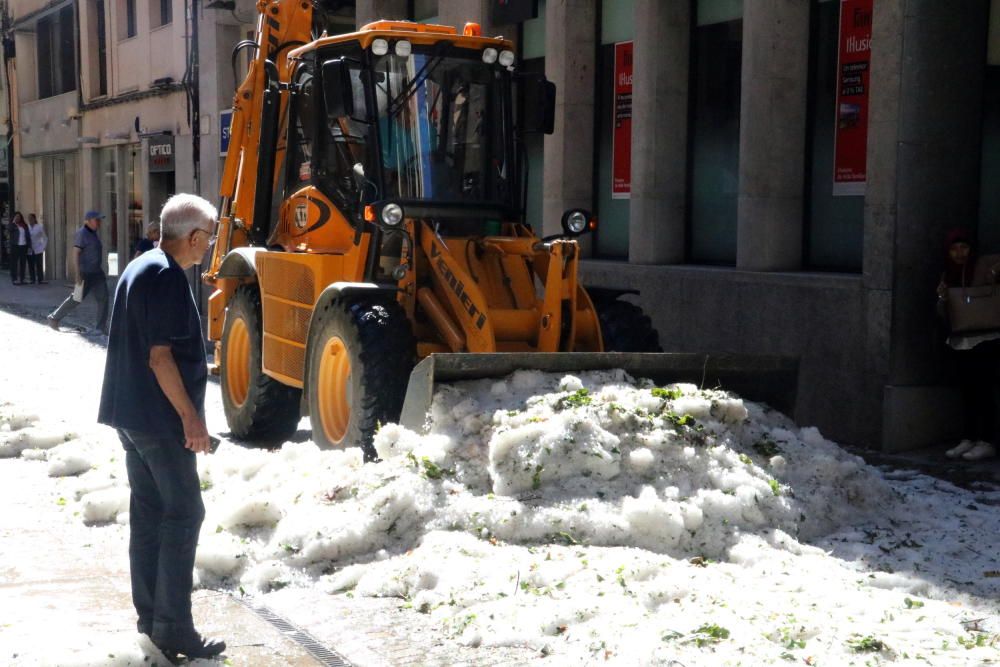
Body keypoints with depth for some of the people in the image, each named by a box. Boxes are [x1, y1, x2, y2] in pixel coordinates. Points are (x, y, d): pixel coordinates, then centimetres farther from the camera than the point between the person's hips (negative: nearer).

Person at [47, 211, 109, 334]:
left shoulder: (94, 234, 13)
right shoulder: (82, 234, -14)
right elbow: (75, 253, -19)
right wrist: (77, 273, -25)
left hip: (96, 272, 8)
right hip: (85, 272, -8)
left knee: (103, 297, -4)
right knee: (77, 298, -1)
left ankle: (101, 327, -3)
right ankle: (54, 317, 15)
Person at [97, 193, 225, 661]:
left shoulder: (138, 268, 14)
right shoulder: (167, 277, -17)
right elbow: (160, 356, -22)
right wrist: (190, 416, -19)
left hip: (130, 412, 10)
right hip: (158, 417, -10)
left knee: (147, 512, 13)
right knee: (183, 513, -5)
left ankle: (150, 615, 19)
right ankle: (172, 627, -3)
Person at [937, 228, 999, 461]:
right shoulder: (949, 274, 12)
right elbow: (944, 314, 14)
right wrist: (942, 298, -5)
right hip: (960, 342, 6)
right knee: (968, 392, 9)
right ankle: (968, 439, 14)